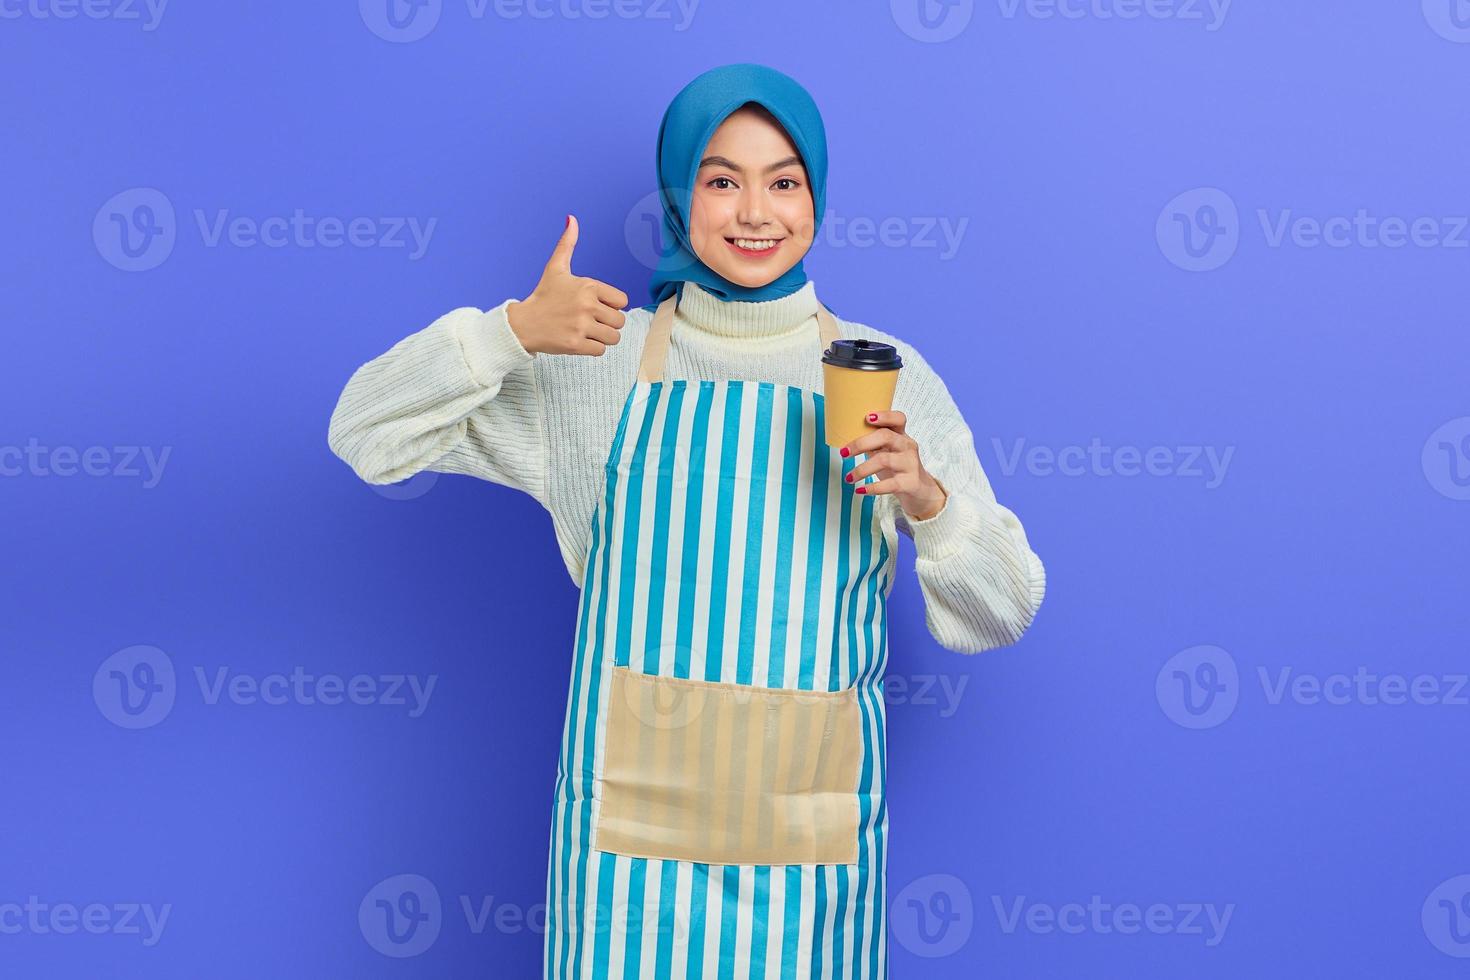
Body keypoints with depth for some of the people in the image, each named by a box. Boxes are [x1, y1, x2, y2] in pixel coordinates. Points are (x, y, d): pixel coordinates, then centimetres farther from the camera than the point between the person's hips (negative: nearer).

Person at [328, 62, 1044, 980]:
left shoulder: (887, 378, 1)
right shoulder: (594, 364, 2)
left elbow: (999, 617, 2)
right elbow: (366, 435, -1)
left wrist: (930, 500, -18)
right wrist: (512, 330, -16)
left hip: (809, 822, 0)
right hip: (634, 807, 0)